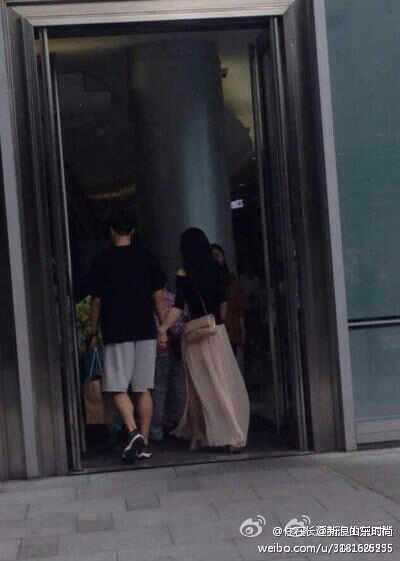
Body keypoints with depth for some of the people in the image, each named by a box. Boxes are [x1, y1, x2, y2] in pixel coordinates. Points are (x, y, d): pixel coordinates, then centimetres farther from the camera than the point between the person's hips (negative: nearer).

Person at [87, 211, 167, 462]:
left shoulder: (103, 261, -1)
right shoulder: (146, 257, 5)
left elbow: (96, 301, 1)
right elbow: (159, 296, 3)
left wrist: (93, 332, 12)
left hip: (116, 332, -3)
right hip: (146, 330, 3)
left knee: (118, 389, 1)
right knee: (143, 389, 8)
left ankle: (133, 432, -20)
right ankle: (144, 442, 9)